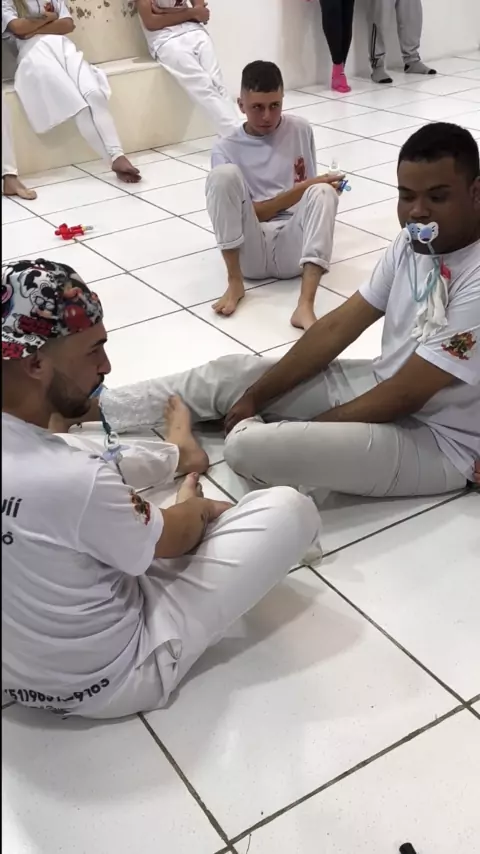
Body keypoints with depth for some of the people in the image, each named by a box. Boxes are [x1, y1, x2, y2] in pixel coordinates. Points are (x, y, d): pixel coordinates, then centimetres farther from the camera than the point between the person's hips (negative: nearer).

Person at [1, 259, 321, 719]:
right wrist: (196, 508, 5)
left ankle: (172, 455, 43)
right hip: (112, 683, -6)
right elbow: (171, 540, -15)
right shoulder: (75, 480, -36)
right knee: (290, 508, -3)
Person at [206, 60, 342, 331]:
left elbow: (312, 189, 17)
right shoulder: (226, 149, 2)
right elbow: (249, 213, -5)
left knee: (323, 192, -28)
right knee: (224, 174, -23)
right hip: (251, 252, -1)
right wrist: (301, 189, -14)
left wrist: (318, 191, -8)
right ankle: (235, 282, -20)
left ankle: (306, 307, -42)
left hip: (292, 247, 2)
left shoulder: (301, 130, 10)